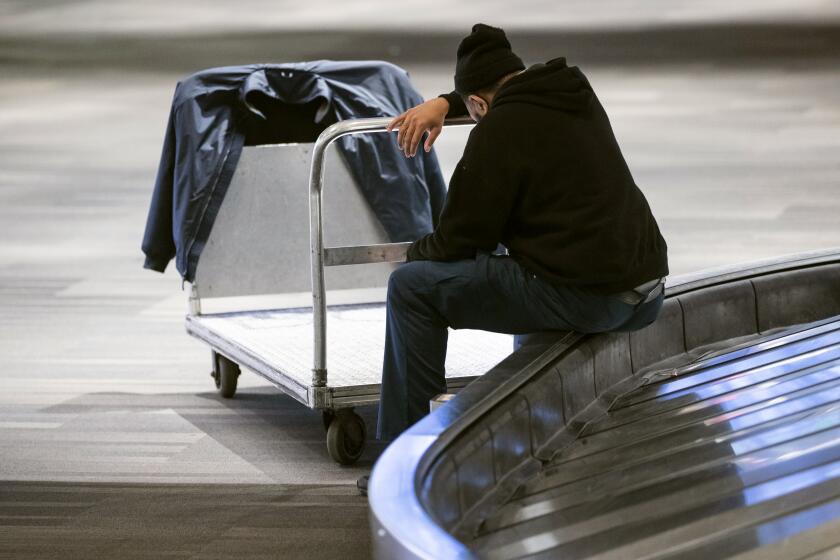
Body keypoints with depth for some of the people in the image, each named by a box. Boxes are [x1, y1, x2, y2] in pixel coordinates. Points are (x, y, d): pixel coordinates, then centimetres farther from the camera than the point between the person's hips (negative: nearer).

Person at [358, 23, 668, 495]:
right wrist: (444, 103, 31)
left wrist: (415, 252, 19)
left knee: (411, 287, 3)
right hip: (645, 296, 8)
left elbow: (460, 242, -2)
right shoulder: (577, 94, 16)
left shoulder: (499, 130, -7)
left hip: (585, 299, -8)